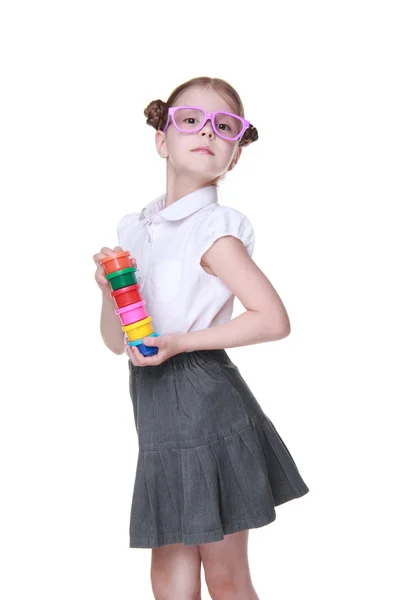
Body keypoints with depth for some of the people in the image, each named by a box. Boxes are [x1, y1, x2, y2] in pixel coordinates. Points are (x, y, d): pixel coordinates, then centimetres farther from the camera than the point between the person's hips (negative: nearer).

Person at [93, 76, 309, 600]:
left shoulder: (213, 230, -10)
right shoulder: (136, 228, 9)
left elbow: (274, 320, -16)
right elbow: (116, 341, 11)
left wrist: (182, 342, -18)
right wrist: (110, 287, -8)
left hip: (206, 406, -6)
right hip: (160, 418, 6)